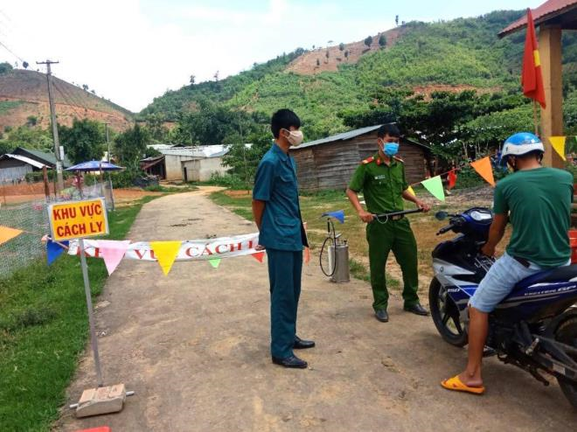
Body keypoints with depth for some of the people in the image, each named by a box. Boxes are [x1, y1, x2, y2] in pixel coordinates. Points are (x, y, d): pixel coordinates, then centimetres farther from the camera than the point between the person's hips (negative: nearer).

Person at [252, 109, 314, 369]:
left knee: (292, 291, 17)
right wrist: (265, 234, 0)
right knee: (282, 293, -1)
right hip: (279, 239, -8)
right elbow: (258, 202, -11)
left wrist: (297, 228, 18)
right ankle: (280, 351, 10)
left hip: (293, 236, 9)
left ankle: (289, 337, 32)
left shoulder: (289, 160, 11)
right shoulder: (270, 162, -16)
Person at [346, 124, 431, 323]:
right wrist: (361, 211, -21)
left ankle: (411, 301, 29)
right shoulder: (367, 166, -9)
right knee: (378, 267, 5)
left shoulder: (399, 164, 9)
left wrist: (417, 201, 8)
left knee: (410, 261, 12)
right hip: (379, 224, -5)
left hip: (400, 221, 6)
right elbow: (351, 191, -7)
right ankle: (380, 305, 20)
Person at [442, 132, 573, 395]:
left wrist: (488, 248, 26)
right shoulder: (566, 178, 3)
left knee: (478, 308, 8)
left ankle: (472, 376, 10)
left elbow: (497, 228, 4)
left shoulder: (506, 185, -7)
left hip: (522, 262, -5)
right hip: (561, 261, 5)